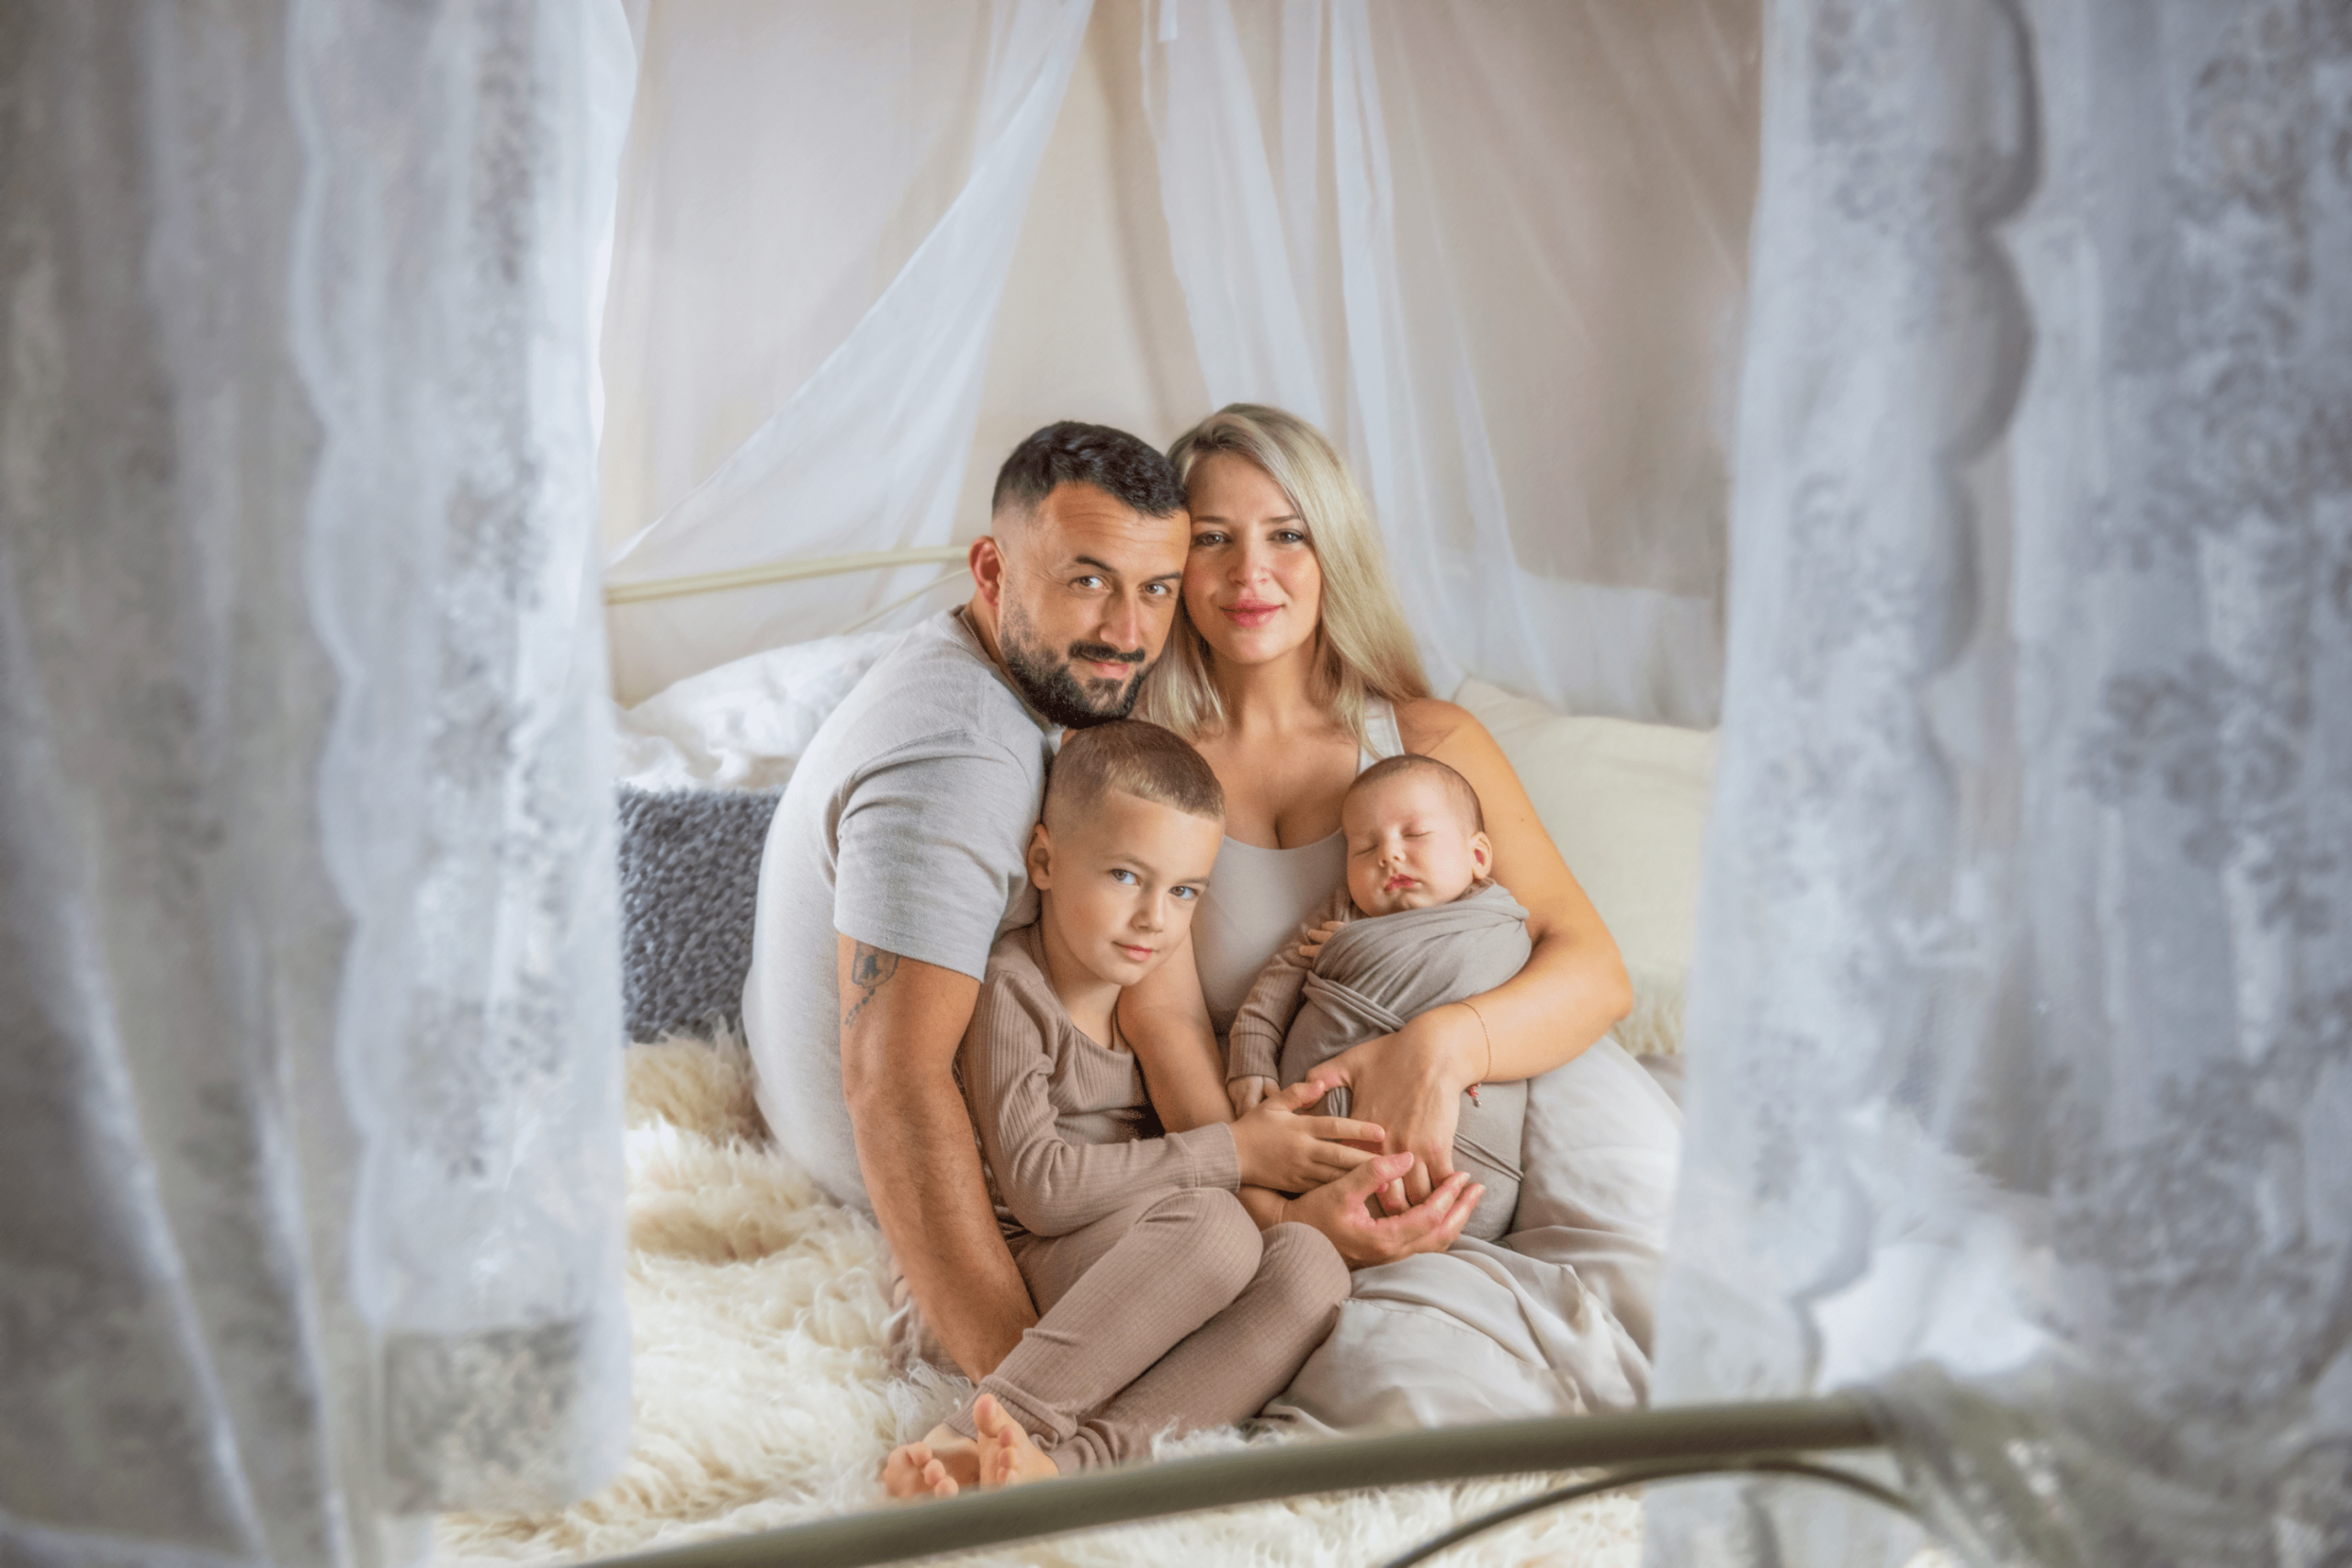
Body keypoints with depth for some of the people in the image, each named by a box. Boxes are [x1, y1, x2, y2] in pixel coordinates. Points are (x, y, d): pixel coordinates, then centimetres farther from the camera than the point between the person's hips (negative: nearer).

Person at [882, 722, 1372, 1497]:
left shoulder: (1157, 987, 15)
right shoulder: (1010, 989, -7)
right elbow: (1038, 1186, -17)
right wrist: (1233, 1152, -14)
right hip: (1029, 1269, -6)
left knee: (1310, 1263, -24)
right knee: (1213, 1222, -33)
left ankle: (1068, 1462, -40)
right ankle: (988, 1429, -36)